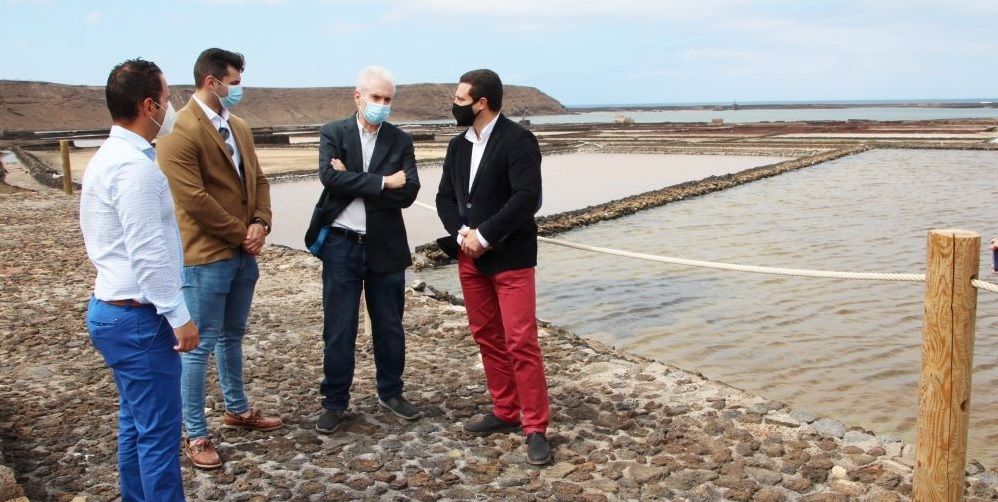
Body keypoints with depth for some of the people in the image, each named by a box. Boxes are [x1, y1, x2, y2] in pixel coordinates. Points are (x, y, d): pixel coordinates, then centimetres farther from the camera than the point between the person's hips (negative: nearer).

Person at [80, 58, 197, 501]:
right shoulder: (135, 165, -19)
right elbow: (148, 252, -23)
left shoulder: (110, 156, 12)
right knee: (159, 431, -2)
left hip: (113, 310, 10)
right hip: (138, 317, -10)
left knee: (136, 422, 18)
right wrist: (179, 316, -18)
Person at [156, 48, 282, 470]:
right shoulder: (180, 131, -16)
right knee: (200, 346, 2)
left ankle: (237, 409, 37)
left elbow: (257, 178, 15)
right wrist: (241, 234, -13)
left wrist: (261, 224, -2)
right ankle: (195, 435, 13)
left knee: (232, 336, 21)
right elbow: (194, 199, -21)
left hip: (243, 253, 8)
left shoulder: (237, 126, 11)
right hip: (206, 257, -8)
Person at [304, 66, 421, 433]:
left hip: (385, 246, 2)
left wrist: (353, 182, -15)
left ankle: (390, 392, 30)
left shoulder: (400, 141, 4)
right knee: (338, 329, 4)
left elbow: (408, 192, -10)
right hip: (341, 244, -2)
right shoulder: (333, 134, 0)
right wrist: (382, 182, -18)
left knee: (389, 327, 12)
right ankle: (334, 402, 18)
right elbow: (330, 177, -17)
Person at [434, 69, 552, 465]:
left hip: (510, 257, -7)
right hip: (470, 257, 7)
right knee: (487, 338, 12)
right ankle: (505, 413, 25)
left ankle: (535, 429, 0)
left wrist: (484, 235, -18)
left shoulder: (517, 140, -10)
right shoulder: (459, 146, 12)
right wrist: (462, 233, -8)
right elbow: (445, 197, 11)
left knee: (521, 343, -8)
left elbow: (527, 198, -19)